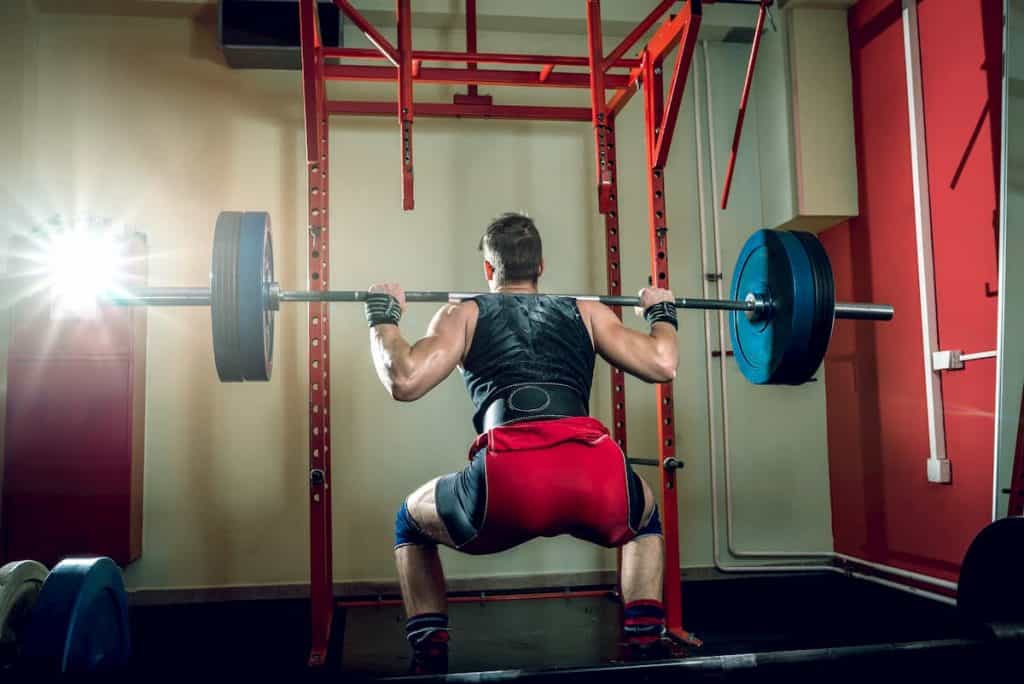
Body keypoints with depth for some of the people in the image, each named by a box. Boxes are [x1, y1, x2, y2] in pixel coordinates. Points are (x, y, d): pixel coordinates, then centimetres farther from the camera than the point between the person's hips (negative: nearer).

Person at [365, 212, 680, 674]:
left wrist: (382, 316, 25)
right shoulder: (586, 311, 27)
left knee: (412, 523, 32)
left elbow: (404, 381, 8)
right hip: (598, 481, 2)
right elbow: (662, 365, 20)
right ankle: (648, 650, 30)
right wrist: (662, 313, 39)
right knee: (646, 516, 40)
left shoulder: (464, 314, 22)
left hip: (509, 485, -1)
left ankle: (430, 661, 26)